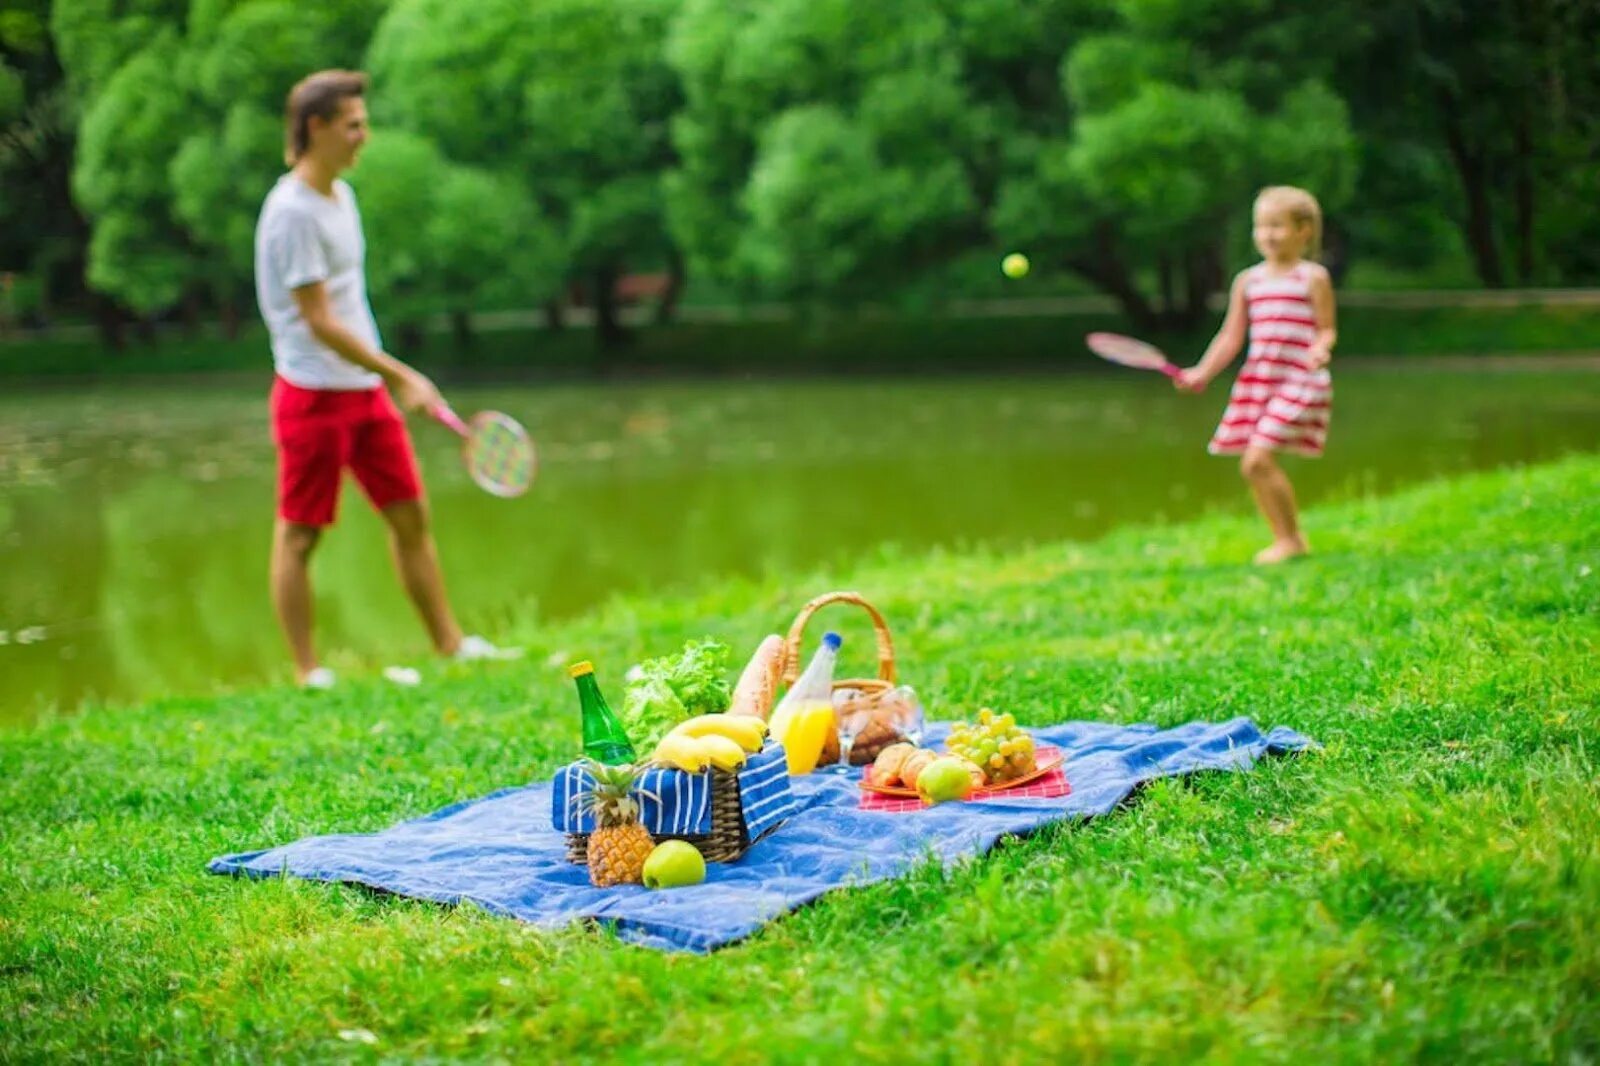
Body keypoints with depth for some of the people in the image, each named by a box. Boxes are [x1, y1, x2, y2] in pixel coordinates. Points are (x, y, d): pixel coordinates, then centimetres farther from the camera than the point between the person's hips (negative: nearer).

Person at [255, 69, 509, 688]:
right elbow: (319, 321, -19)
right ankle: (308, 671, 9)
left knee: (410, 515, 11)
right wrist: (399, 374, -21)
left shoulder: (341, 194, 12)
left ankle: (449, 643, 20)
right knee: (299, 535, 2)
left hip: (365, 388, 9)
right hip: (313, 393, -9)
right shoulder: (292, 211, -16)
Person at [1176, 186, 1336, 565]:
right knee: (1251, 466, 4)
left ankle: (1291, 538, -3)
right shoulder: (1248, 281, 12)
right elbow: (1231, 336, 14)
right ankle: (1285, 537, 20)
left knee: (1259, 458, -17)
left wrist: (1321, 349, -24)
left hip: (1298, 380, -6)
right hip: (1257, 378, 6)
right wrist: (1202, 373, 6)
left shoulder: (1313, 278, -1)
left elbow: (1326, 329, -2)